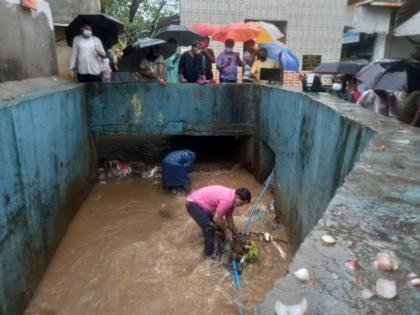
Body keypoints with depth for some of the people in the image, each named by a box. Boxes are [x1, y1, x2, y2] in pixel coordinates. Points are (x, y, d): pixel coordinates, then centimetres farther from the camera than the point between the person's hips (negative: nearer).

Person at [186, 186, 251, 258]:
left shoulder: (232, 196, 0)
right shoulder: (227, 200, -30)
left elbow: (229, 216, 13)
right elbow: (217, 219, -21)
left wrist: (232, 231, 17)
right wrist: (226, 231, -6)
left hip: (201, 202, 10)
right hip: (193, 204, -10)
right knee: (209, 229, -8)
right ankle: (209, 254, 10)